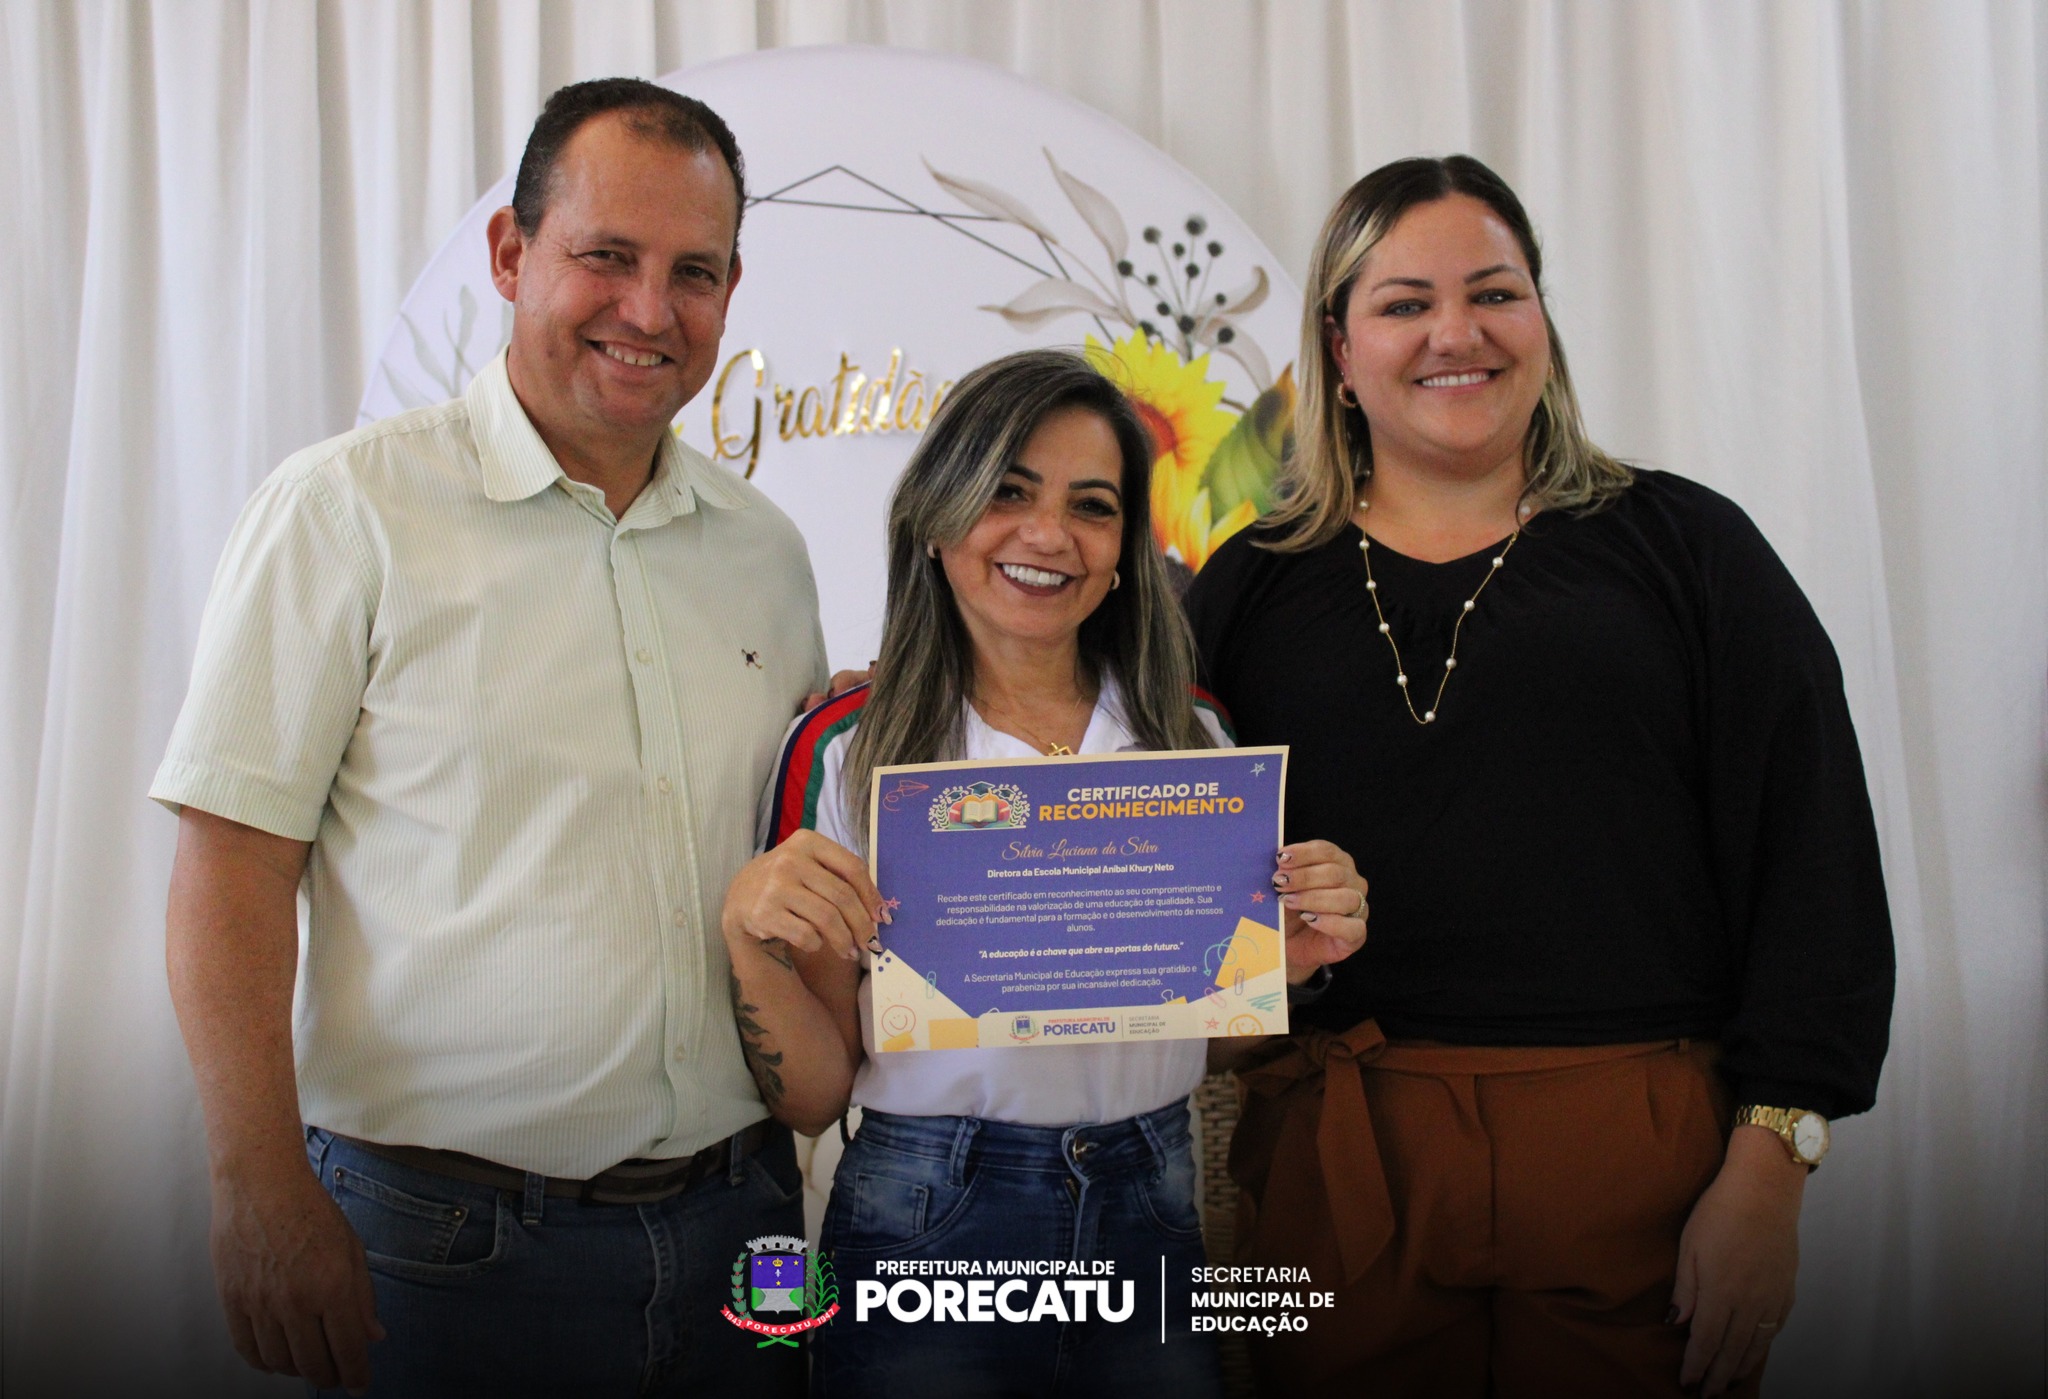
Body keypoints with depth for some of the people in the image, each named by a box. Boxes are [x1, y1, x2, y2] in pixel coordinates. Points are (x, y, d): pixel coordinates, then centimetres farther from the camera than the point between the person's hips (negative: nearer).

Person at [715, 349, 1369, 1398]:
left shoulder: (1195, 737, 3)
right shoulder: (843, 751, -6)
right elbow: (814, 1098, -5)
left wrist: (1295, 957, -7)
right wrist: (751, 937, -22)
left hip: (1152, 1229, 3)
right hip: (928, 1229, -3)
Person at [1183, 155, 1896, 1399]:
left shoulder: (1684, 545, 4)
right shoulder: (1254, 589, 8)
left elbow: (1815, 864, -1)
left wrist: (1767, 1167, -8)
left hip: (1643, 1155, -1)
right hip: (1336, 1159, 1)